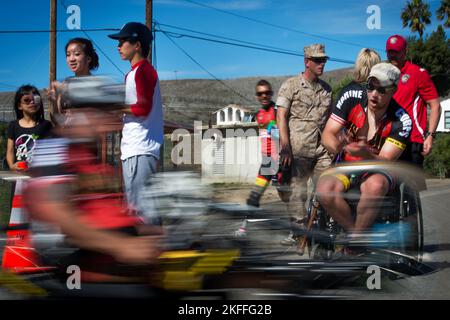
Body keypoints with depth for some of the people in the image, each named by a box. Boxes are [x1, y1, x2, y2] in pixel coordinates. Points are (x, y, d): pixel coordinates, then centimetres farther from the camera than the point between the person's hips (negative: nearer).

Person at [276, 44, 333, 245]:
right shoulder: (291, 85, 0)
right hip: (299, 149, -4)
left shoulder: (326, 89, 16)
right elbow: (281, 117, -4)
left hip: (322, 148, 4)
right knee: (298, 190, -1)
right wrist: (285, 147, -12)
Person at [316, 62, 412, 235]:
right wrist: (337, 145, -36)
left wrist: (365, 153, -42)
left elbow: (385, 161, -19)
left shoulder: (401, 121, -16)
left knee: (375, 185, -39)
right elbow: (327, 134, -11)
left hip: (377, 170, -1)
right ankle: (355, 231, -13)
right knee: (325, 190, -33)